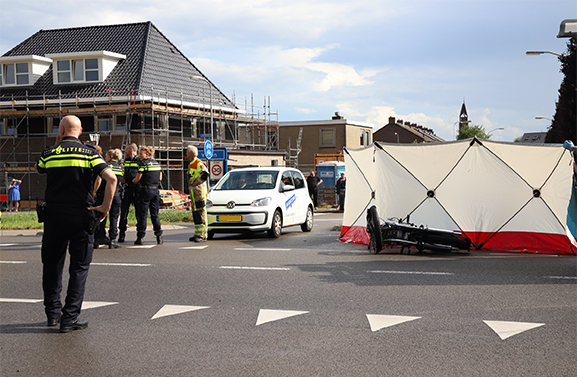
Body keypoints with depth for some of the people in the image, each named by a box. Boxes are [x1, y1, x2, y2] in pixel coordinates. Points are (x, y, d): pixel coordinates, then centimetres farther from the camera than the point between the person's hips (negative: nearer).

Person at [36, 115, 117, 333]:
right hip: (80, 216, -2)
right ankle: (69, 318, 2)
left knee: (52, 265, 16)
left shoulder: (49, 153, 2)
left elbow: (39, 169, 26)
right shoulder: (89, 153, -2)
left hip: (53, 216, 2)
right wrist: (105, 208, -8)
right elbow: (111, 178, -15)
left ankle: (53, 312, 23)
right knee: (79, 267, 5)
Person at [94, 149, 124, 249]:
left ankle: (100, 237, 0)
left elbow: (98, 180, -8)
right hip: (116, 193, 3)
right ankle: (113, 239, 3)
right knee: (114, 217, 7)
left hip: (104, 193, -3)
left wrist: (94, 192, -2)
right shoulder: (121, 168, 11)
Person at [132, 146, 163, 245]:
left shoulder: (144, 163, -9)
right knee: (155, 214, 11)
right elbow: (160, 178, 15)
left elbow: (138, 178, -10)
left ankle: (140, 237, 3)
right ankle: (159, 236, 5)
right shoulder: (156, 163, 12)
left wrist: (133, 181, 10)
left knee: (142, 214, 0)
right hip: (156, 190, 6)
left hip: (146, 191, -6)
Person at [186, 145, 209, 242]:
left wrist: (196, 183, -20)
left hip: (199, 192, -10)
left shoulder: (198, 163, -13)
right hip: (194, 193, 10)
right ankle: (198, 234, 17)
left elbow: (205, 175, -26)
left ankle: (203, 235, -10)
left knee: (200, 213, -10)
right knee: (195, 213, 12)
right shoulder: (191, 164, 19)